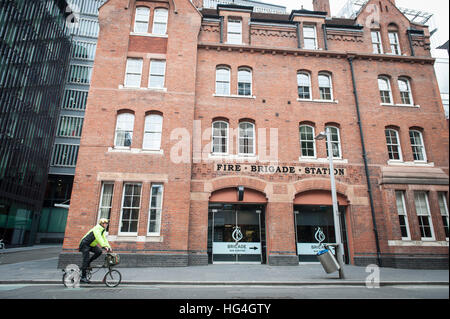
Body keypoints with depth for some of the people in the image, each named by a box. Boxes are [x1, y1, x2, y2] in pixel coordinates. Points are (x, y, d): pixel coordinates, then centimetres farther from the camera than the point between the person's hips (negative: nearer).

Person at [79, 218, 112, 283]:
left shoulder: (103, 230, 4)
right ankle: (83, 277, 0)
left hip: (91, 245, 8)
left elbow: (104, 239, 3)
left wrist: (109, 247, -8)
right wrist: (104, 246, -46)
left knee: (99, 251, -14)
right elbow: (99, 238, -37)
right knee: (86, 260, -8)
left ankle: (88, 263, 5)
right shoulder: (96, 229, -24)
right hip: (85, 244, -8)